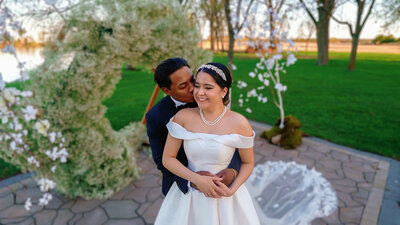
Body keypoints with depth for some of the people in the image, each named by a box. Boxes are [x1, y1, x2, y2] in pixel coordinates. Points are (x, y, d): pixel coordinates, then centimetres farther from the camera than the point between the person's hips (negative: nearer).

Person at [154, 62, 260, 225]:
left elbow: (248, 163, -2)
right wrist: (197, 179, -17)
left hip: (225, 199, -1)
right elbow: (167, 158, -8)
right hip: (188, 197, 1)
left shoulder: (239, 124, -15)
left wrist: (231, 190, -15)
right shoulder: (183, 117, -13)